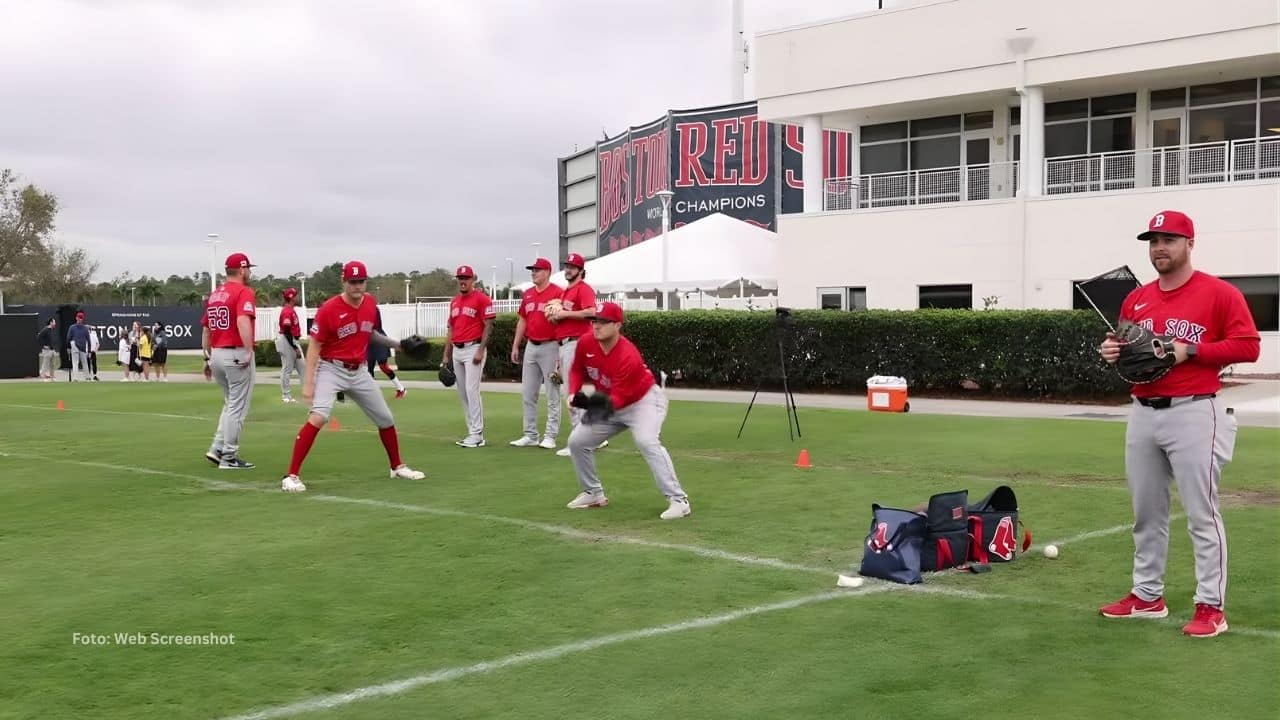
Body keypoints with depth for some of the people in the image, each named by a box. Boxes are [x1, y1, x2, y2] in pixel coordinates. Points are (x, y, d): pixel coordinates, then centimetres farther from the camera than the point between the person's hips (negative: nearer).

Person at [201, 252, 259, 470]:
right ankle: (229, 457, 3)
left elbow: (205, 329, 18)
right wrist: (249, 351, -28)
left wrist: (208, 358, 24)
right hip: (237, 355, -8)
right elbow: (243, 321, -26)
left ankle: (217, 449, 14)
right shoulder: (244, 292, -9)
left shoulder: (214, 295, 14)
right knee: (238, 408, 0)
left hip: (217, 354, 8)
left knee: (230, 404, 21)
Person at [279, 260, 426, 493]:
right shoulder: (329, 309, -17)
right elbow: (314, 346, -15)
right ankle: (291, 476, -22)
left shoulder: (371, 304, 1)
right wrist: (308, 383, -20)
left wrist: (395, 343, 7)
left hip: (359, 372, 6)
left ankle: (397, 467, 35)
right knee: (318, 417, -26)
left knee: (386, 419, 13)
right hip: (331, 369, -6)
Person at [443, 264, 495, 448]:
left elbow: (488, 326, -10)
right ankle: (472, 432, 14)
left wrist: (480, 350, -17)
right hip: (456, 350, 8)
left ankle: (477, 434, -9)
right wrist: (446, 355, 16)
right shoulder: (454, 301, 16)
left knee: (472, 390, -12)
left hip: (473, 348, -8)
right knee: (462, 393, 8)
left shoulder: (482, 299, -6)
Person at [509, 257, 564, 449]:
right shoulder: (528, 294, 13)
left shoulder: (557, 292, -8)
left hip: (550, 347, -7)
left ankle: (550, 437, 3)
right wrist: (515, 346, 16)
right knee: (527, 393, 9)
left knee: (552, 394, -2)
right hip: (531, 347, 7)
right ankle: (530, 435, 17)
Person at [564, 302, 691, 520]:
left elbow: (618, 399, -34)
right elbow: (577, 370, 5)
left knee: (647, 442, -32)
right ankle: (594, 494, 22)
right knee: (577, 441, 5)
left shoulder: (627, 357, -33)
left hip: (643, 399, -8)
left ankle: (678, 500, -31)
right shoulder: (586, 343, -14)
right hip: (609, 402, 8)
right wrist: (574, 394, -13)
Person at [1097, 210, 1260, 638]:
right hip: (1142, 414, 7)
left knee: (1201, 513, -4)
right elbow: (1123, 349, 23)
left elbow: (1247, 345, -11)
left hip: (1193, 414, -6)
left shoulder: (1219, 293, -5)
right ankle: (1147, 595, 23)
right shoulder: (1136, 300, 13)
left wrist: (1189, 350, -18)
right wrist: (1112, 352, 0)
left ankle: (1211, 607, 1)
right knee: (1146, 512, 13)